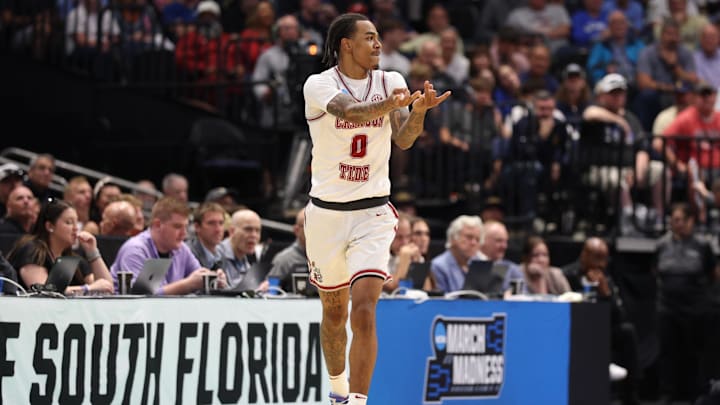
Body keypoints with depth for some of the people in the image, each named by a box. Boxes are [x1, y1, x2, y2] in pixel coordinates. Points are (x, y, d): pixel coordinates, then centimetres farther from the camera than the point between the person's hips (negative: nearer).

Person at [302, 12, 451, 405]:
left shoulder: (390, 82, 1)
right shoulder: (319, 85, -8)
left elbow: (404, 139, -12)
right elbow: (349, 110, -30)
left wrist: (419, 109, -34)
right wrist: (387, 105, -50)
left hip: (373, 214, 0)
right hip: (326, 212, 0)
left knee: (364, 312, -16)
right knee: (334, 312, 15)